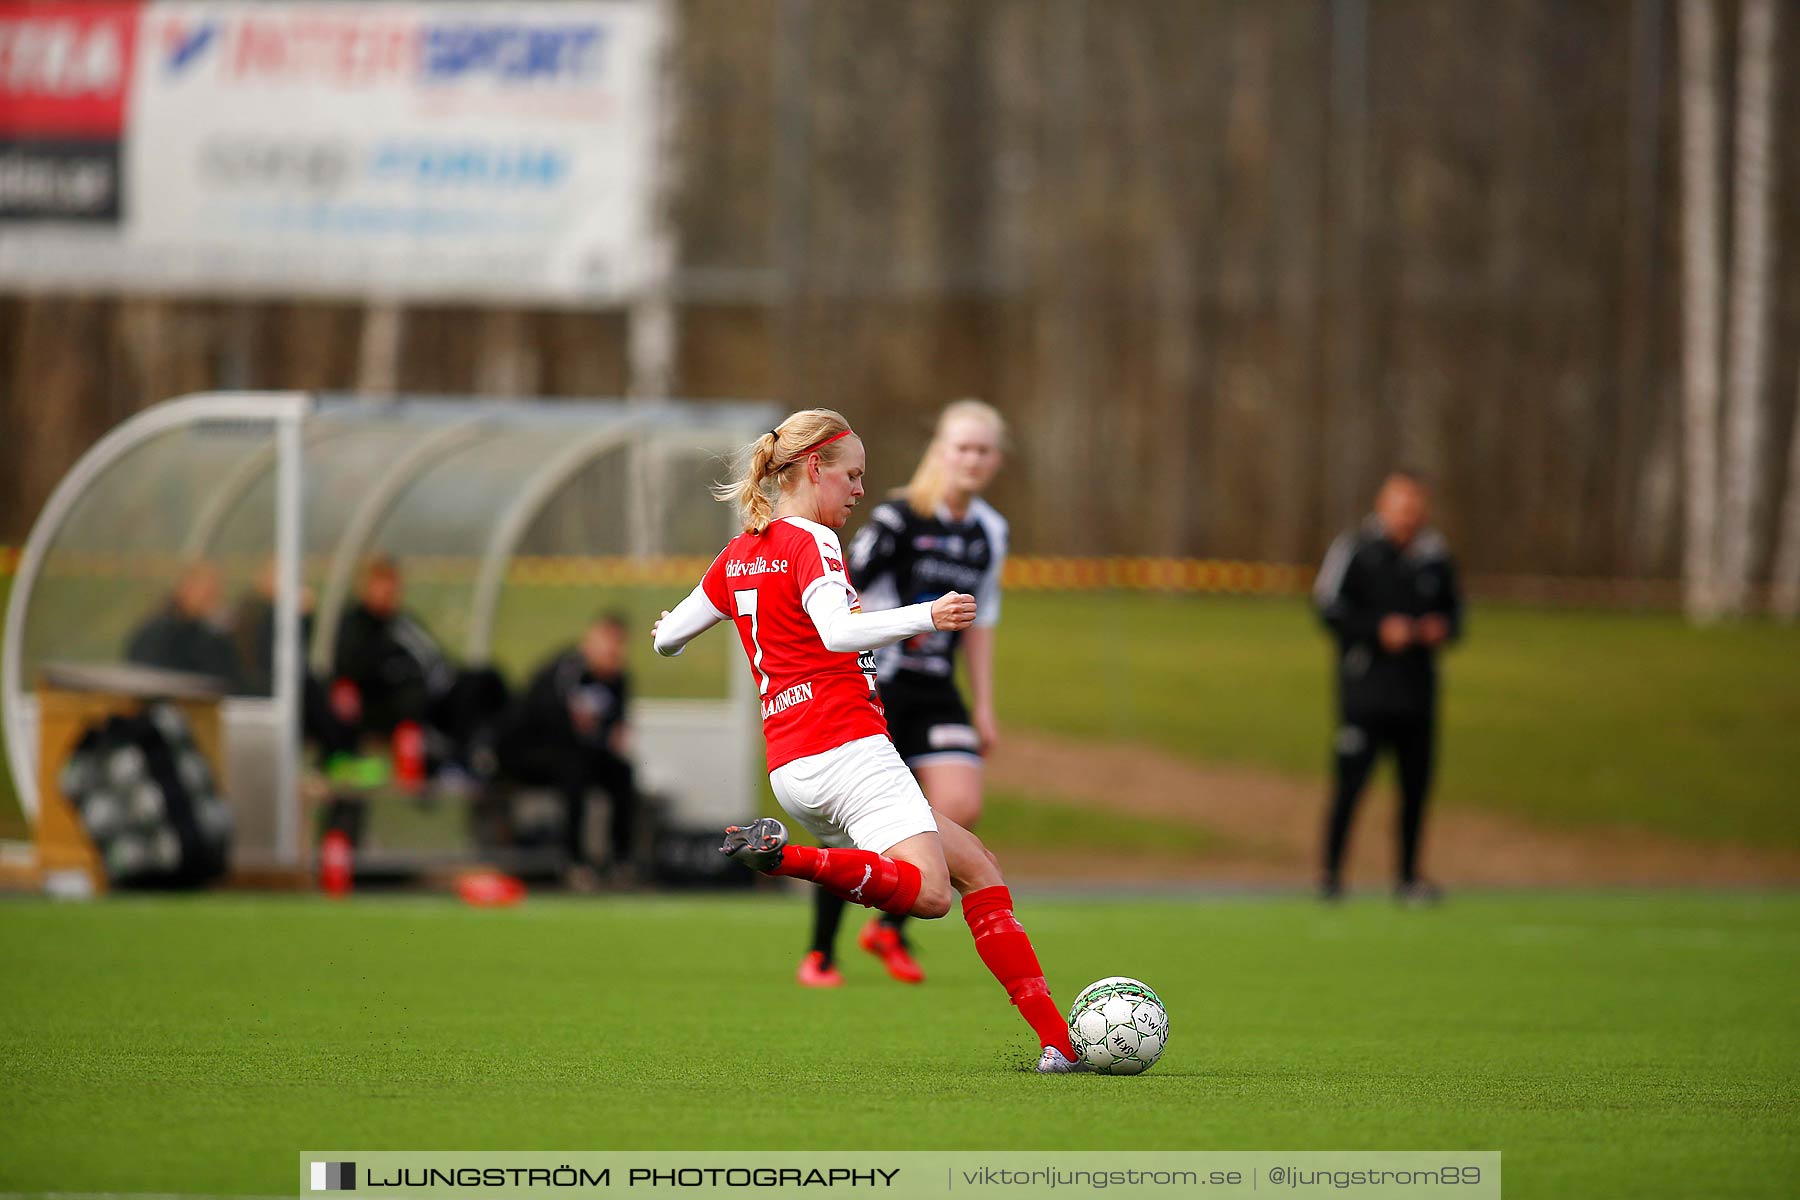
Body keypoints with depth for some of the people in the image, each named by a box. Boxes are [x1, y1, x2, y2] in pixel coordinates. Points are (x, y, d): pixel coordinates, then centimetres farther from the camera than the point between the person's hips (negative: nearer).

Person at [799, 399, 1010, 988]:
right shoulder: (898, 518, -11)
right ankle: (819, 955, 9)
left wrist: (984, 708, 17)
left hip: (935, 694, 5)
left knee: (960, 807, -13)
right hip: (873, 688, -5)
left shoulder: (989, 532, 9)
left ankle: (890, 927, 6)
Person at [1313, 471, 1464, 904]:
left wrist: (1443, 629, -1)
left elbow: (1453, 607, 21)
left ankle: (1409, 876, 16)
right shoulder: (1354, 550, -3)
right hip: (1366, 686, -5)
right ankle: (1331, 873, 0)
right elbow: (1330, 609, -6)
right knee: (1350, 782, -9)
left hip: (1418, 687, 5)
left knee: (1417, 783, 5)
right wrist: (1379, 629, -15)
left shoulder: (1434, 555, 10)